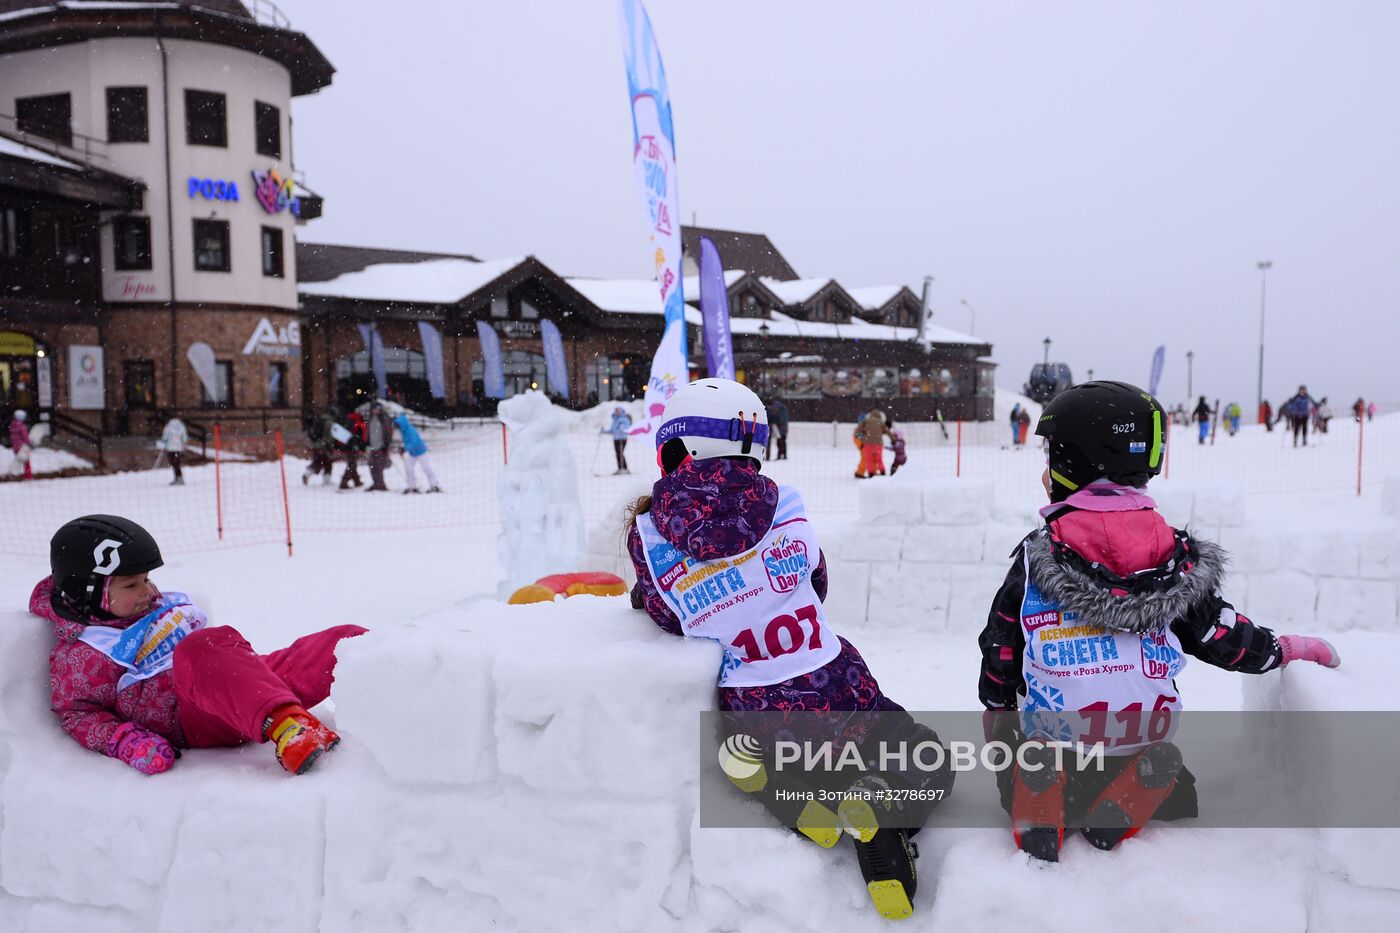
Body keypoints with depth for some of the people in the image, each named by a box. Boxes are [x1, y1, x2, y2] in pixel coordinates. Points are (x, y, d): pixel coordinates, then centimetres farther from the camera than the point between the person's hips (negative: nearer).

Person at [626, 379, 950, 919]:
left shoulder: (649, 535, -9)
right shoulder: (785, 504, -3)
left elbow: (671, 618, 3)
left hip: (757, 723, 1)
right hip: (841, 698, 0)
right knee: (929, 762, 23)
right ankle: (880, 818, -7)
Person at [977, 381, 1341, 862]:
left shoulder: (1037, 556, -8)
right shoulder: (1178, 555, -2)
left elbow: (1002, 648, 0)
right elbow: (1219, 634, 7)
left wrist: (996, 710, 17)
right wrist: (1287, 647, 26)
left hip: (1050, 729, -2)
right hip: (1141, 734, 2)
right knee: (1171, 783, 31)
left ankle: (1037, 820, -11)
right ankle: (1121, 809, -3)